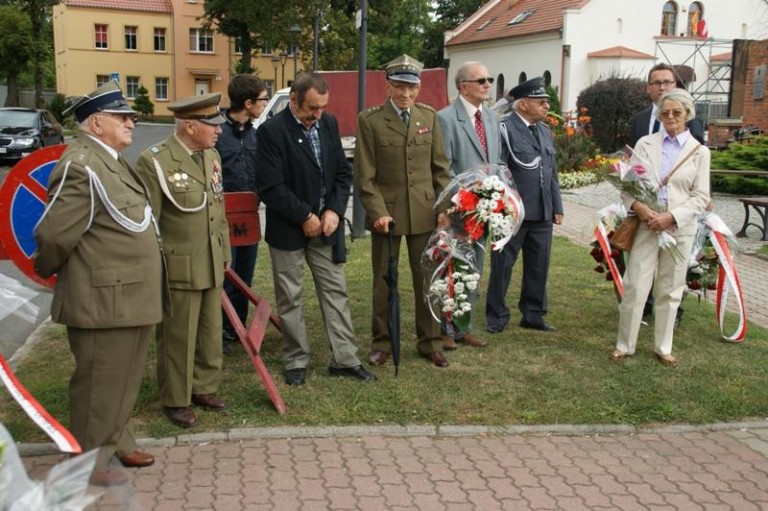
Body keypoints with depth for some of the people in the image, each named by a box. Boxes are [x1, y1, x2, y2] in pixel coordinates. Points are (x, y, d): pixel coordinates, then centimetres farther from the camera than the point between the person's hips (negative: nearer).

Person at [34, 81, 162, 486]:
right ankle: (88, 463, 20)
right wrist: (45, 271, -2)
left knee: (122, 379, 22)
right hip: (102, 300, -10)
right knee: (98, 384, 4)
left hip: (129, 296, 10)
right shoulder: (81, 166, -20)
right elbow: (54, 234, -20)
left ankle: (116, 443, 38)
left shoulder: (111, 160, 14)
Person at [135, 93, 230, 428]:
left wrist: (225, 254, 17)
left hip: (211, 267, 7)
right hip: (178, 268, -7)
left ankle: (204, 389, 34)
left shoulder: (212, 156, 7)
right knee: (178, 338, 6)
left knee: (211, 333, 16)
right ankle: (175, 401, 23)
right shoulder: (155, 162, -15)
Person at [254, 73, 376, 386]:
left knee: (336, 292, 8)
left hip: (325, 224, 5)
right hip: (288, 228, -4)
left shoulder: (329, 124, 3)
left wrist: (334, 210, -7)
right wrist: (305, 216, -15)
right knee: (290, 298, 7)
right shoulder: (272, 131, -14)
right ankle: (296, 362, 20)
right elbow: (270, 186, -17)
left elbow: (343, 172, 7)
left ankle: (344, 359, 17)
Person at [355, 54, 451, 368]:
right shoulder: (369, 120, -5)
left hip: (425, 213, 3)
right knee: (384, 282, 9)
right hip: (386, 213, -2)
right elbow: (364, 175, -7)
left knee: (428, 280, 9)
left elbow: (440, 168, 8)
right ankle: (382, 343, 23)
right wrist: (378, 212, -15)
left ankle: (430, 342, 23)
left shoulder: (429, 117, 5)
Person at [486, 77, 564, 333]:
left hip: (543, 214, 7)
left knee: (539, 266, 12)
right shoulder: (504, 129, -9)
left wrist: (557, 206, 13)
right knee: (503, 266, 5)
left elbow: (552, 172, 16)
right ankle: (497, 317, 18)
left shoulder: (545, 131, 14)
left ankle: (533, 315, 25)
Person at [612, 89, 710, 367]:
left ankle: (663, 347, 22)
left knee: (670, 290, 9)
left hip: (679, 228, 1)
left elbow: (701, 196, 0)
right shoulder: (645, 143, 5)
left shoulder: (699, 151, 4)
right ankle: (625, 345, 11)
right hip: (646, 225, 0)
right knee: (635, 287, -2)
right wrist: (637, 205, -17)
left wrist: (671, 217, -13)